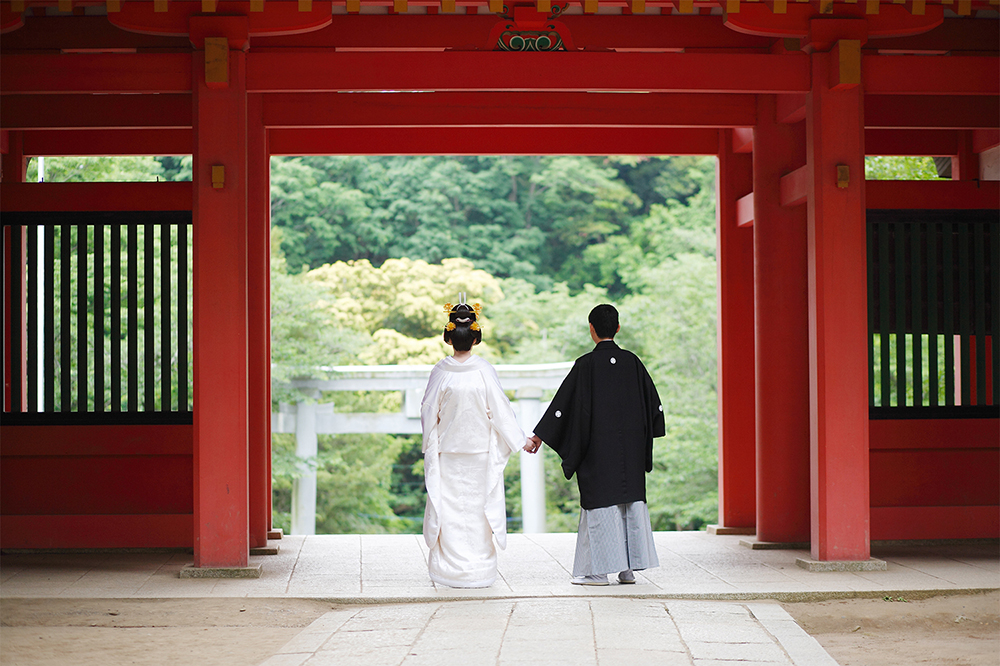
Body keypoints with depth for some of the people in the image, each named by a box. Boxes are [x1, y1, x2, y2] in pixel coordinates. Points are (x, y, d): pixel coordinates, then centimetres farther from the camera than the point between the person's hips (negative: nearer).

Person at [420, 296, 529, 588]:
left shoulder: (440, 372, -6)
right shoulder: (484, 371, -9)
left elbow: (428, 412, 2)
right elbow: (500, 410, -5)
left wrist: (430, 446, 18)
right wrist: (521, 441, 6)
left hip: (447, 451, 1)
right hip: (480, 450, -1)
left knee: (449, 506, 7)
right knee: (479, 506, 6)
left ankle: (450, 569, 8)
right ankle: (479, 570, 9)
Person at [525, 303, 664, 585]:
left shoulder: (586, 365, -10)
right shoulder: (632, 362, 4)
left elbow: (563, 403, -11)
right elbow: (654, 403, 11)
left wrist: (538, 435, -6)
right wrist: (641, 437, 25)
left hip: (597, 447, -4)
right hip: (630, 449, 4)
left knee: (599, 501, 0)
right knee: (631, 500, 8)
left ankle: (599, 570, 0)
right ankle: (629, 568, 9)